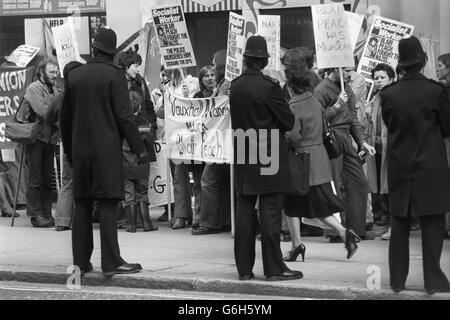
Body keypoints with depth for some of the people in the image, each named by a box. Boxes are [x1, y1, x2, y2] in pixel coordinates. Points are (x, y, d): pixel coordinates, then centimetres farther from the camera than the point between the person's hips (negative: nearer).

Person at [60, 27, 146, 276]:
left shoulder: (75, 76, 8)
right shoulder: (114, 75, -7)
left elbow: (64, 118, 14)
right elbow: (124, 116, -11)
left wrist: (69, 150, 24)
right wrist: (139, 148, -7)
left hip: (81, 150, 5)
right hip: (107, 149, -5)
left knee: (82, 205, 9)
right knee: (108, 204, -6)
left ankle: (81, 261, 12)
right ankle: (111, 262, -8)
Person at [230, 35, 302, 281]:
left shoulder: (235, 87, 3)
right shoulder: (269, 86, -14)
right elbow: (289, 122, -8)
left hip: (243, 159, 5)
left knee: (244, 212, 8)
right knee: (270, 213, -2)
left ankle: (244, 268, 11)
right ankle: (273, 268, 0)